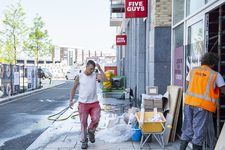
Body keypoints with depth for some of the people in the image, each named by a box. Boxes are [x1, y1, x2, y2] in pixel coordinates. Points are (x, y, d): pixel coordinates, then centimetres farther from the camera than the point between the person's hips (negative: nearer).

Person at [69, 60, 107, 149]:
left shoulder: (95, 75, 3)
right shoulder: (79, 77, -2)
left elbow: (105, 80, -12)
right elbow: (74, 88, 7)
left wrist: (100, 70, -16)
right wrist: (71, 100, 3)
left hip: (94, 103, 2)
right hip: (83, 103, -1)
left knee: (96, 119, -9)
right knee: (83, 123, 3)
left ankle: (91, 132, 22)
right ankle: (84, 141, 18)